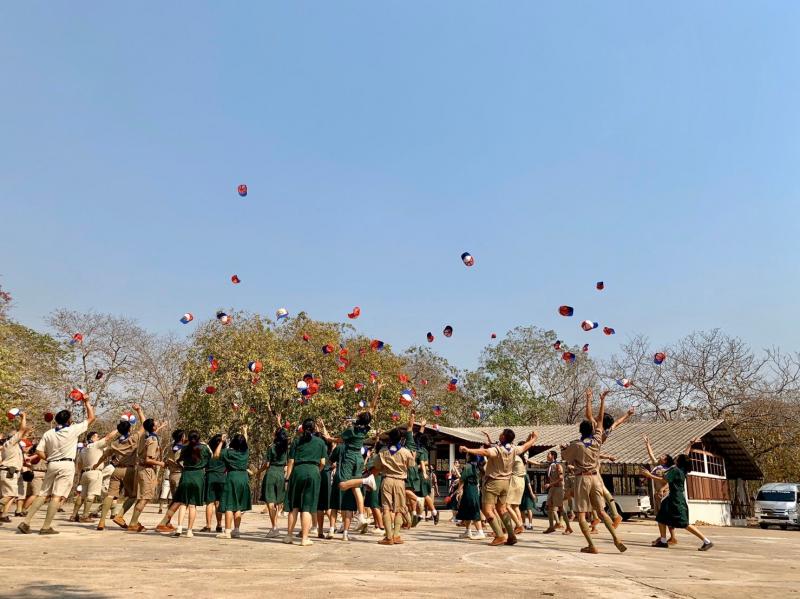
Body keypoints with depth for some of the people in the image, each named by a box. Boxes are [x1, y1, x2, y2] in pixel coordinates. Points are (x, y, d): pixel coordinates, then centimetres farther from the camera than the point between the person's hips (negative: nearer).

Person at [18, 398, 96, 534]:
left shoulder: (48, 433, 7)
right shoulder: (73, 430, -4)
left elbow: (39, 451, 2)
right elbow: (91, 418, 3)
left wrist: (49, 459, 15)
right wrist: (87, 402, 12)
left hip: (52, 465, 5)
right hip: (67, 465, -5)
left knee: (43, 494, 14)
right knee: (57, 496, -6)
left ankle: (26, 522, 10)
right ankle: (46, 527, -9)